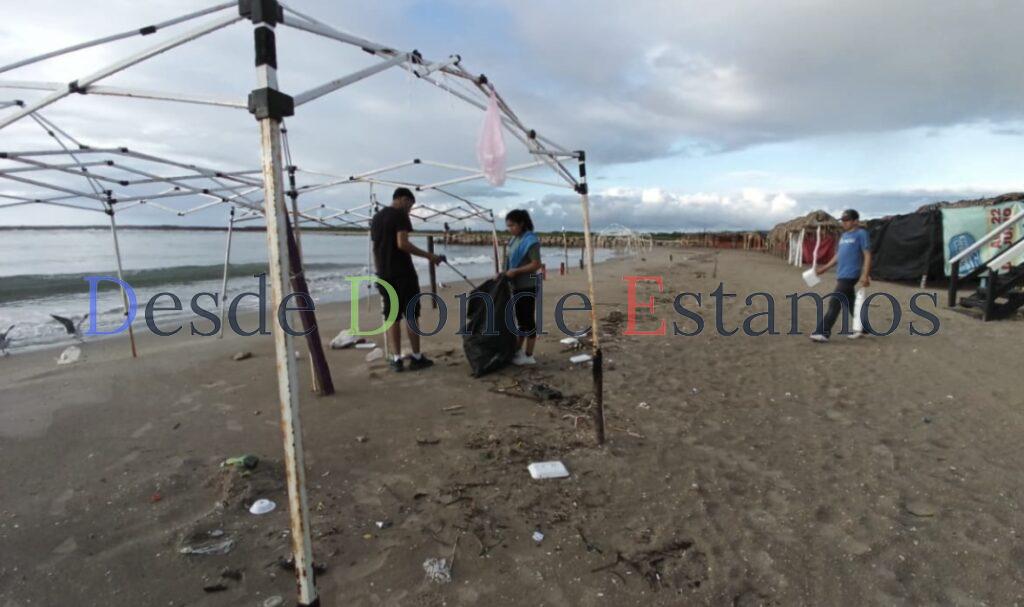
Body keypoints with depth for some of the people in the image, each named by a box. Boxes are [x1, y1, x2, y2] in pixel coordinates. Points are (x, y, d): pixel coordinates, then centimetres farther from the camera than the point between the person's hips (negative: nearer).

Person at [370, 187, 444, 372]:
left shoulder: (376, 218, 18)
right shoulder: (400, 215, -7)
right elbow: (402, 244, -19)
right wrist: (429, 255, -16)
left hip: (384, 275, 7)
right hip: (403, 273, -7)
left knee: (392, 317, 6)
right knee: (411, 316, 0)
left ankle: (396, 359, 5)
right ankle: (417, 357, 4)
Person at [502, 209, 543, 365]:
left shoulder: (530, 240, -14)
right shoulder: (514, 240, 11)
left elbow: (536, 264, -19)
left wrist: (515, 271, -21)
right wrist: (505, 273, 3)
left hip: (527, 287, -9)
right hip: (517, 286, 9)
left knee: (528, 320, -1)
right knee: (520, 319, 16)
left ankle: (529, 356, 7)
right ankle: (518, 351, 26)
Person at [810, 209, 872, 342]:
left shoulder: (861, 233, -6)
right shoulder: (844, 235, 18)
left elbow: (867, 255, -10)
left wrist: (865, 275, -18)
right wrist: (825, 268, 21)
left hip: (850, 275, -8)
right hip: (841, 275, 8)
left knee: (834, 303, -12)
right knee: (849, 304, 15)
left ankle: (823, 332, -13)